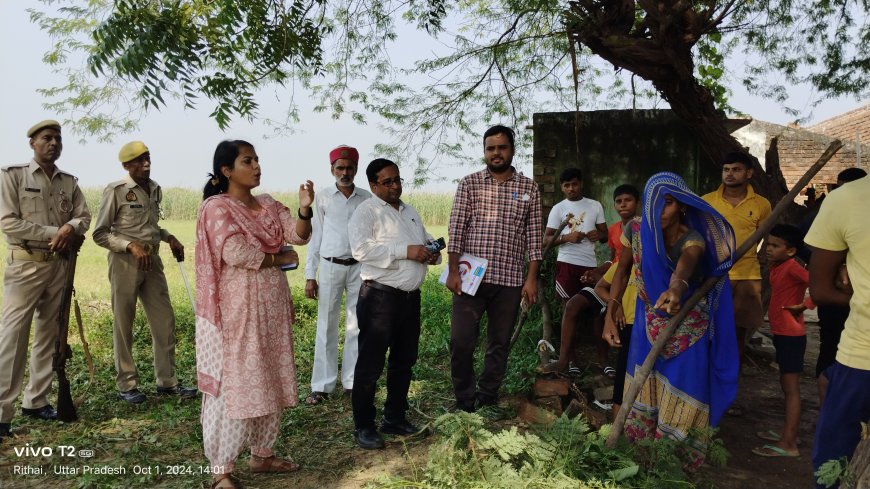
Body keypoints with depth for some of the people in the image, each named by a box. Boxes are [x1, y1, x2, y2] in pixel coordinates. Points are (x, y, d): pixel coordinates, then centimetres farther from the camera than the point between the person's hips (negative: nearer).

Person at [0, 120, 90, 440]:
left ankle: (36, 401, 20)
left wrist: (71, 227, -15)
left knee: (48, 334, 9)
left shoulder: (69, 182, 11)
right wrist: (55, 233, -14)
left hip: (60, 265, 5)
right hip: (26, 265, -5)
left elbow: (84, 217, 8)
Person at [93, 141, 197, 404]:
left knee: (165, 321, 6)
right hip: (125, 262, -6)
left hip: (152, 261, 6)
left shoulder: (156, 189, 9)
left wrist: (169, 238, 6)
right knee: (124, 326, 5)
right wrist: (132, 246, -21)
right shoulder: (116, 191, -10)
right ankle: (126, 385, 18)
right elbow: (100, 234, -8)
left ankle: (167, 381, 16)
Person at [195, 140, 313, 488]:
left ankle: (262, 454, 29)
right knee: (232, 386, -2)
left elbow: (299, 236, 1)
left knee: (269, 384, 14)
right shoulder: (217, 208, -9)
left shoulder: (269, 206, 11)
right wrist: (280, 257, -8)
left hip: (271, 309, 7)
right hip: (236, 310, -7)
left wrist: (304, 209, -18)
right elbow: (236, 254, -21)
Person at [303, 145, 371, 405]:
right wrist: (310, 275, 1)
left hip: (360, 267, 1)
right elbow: (315, 236, 5)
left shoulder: (366, 198, 5)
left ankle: (352, 381, 18)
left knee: (356, 327, 6)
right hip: (330, 267, -1)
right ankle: (322, 385, 11)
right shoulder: (323, 197, 3)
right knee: (326, 327, 3)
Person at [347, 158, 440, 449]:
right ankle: (363, 426, 13)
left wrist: (432, 252, 2)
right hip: (380, 297, -8)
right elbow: (361, 249, -22)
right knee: (371, 364, 0)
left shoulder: (410, 212, 18)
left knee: (404, 360, 16)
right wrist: (405, 251, -24)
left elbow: (426, 240, 27)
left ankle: (395, 418, 31)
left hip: (411, 296, 8)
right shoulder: (366, 211, -7)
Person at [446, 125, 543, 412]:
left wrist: (532, 278, 0)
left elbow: (533, 237, 5)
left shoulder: (529, 189, 7)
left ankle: (488, 400, 24)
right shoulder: (469, 183, 4)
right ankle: (464, 402, 15)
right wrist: (453, 271, -8)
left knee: (500, 343, 9)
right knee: (461, 340, -3)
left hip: (510, 280, 1)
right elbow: (456, 230, 0)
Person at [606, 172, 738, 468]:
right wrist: (610, 314, -4)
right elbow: (622, 270, 2)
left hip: (687, 328, -4)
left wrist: (677, 287, -73)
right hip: (648, 321, 4)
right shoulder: (637, 230, -12)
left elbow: (686, 262, -50)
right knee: (643, 394, 12)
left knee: (679, 396, -2)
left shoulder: (693, 239, -25)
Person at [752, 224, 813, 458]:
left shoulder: (792, 267, -18)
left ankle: (788, 445, 0)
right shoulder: (776, 267, 8)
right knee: (786, 385, 18)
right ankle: (788, 433, 31)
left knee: (791, 388, -5)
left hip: (791, 335, -10)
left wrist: (805, 305, -22)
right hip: (782, 333, 10)